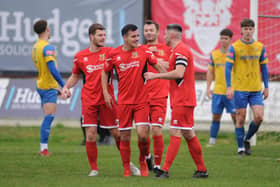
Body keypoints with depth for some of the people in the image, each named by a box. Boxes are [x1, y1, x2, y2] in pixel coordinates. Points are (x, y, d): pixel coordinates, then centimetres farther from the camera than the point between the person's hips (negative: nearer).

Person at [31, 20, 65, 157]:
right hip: (49, 87, -9)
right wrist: (64, 85, -20)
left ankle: (44, 148, 12)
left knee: (48, 117, 13)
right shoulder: (47, 48, -16)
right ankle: (44, 148, -14)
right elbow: (53, 69, -23)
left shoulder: (35, 47, 13)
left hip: (41, 85, 9)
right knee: (49, 116, -10)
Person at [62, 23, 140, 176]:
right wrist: (67, 87, 3)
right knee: (90, 136, -5)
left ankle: (128, 164, 22)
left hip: (107, 99, 0)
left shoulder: (109, 52, 1)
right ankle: (94, 169, 7)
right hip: (89, 100, 0)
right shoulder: (80, 57, 5)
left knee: (116, 133, 5)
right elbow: (75, 76, 18)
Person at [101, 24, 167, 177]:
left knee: (143, 134, -13)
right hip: (123, 101, 1)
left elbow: (158, 66, 3)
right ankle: (126, 169, 16)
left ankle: (143, 159, 15)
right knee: (124, 138, 3)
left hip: (142, 100, -1)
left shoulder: (144, 51, -1)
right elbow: (105, 72, 14)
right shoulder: (114, 54, 1)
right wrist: (106, 92, 6)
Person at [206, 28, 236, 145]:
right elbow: (210, 72, 14)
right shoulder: (214, 54, 9)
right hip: (217, 91, 3)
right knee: (215, 117, 5)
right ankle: (212, 141, 11)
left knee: (235, 116, -4)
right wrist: (208, 88, 6)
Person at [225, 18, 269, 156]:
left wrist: (266, 87, 11)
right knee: (240, 118, -1)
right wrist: (229, 87, -13)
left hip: (256, 89, 3)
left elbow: (263, 67, 14)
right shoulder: (234, 47, -3)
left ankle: (247, 139, 15)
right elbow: (228, 67, -5)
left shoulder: (260, 47, 7)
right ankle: (241, 147, 9)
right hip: (240, 89, -3)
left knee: (259, 117, -8)